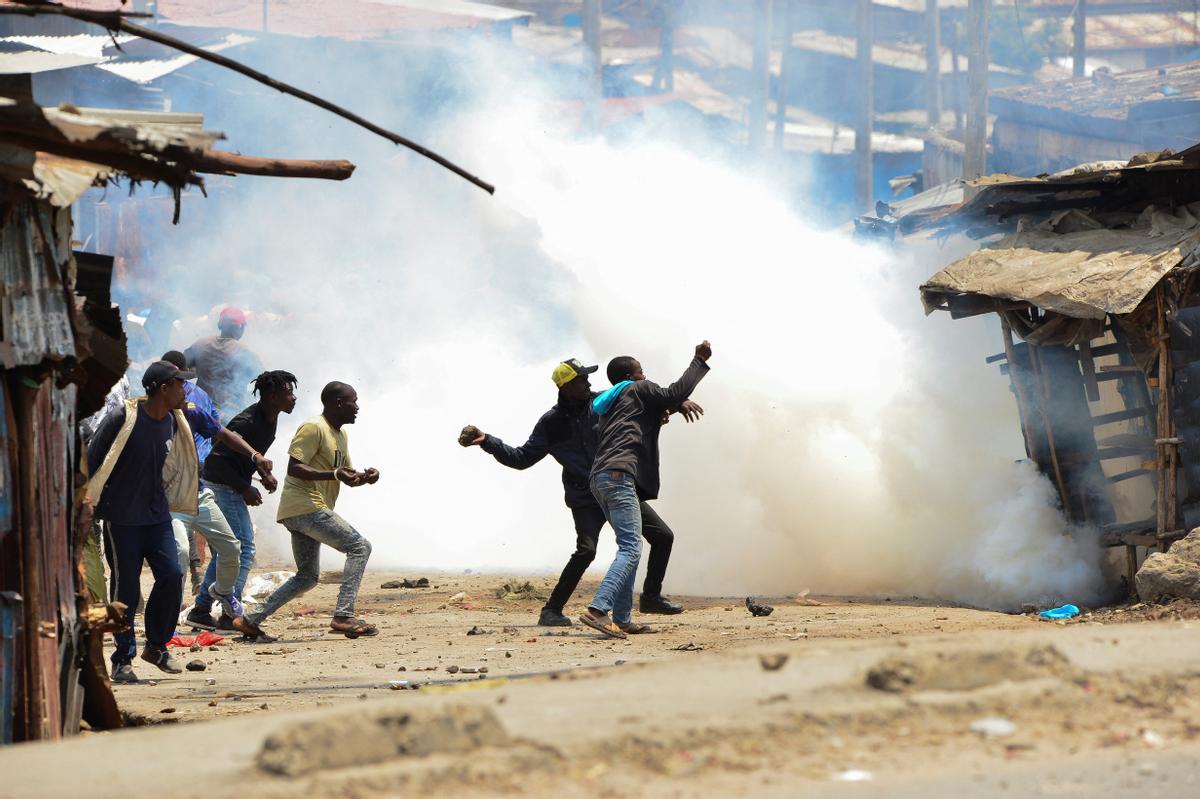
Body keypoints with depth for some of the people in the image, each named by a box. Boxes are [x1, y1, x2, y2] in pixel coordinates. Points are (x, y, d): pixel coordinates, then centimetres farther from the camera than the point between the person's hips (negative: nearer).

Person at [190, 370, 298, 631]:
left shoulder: (269, 419, 6)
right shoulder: (247, 422, -24)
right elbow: (220, 459, -24)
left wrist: (264, 475, 9)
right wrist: (244, 489, -20)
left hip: (232, 487, 10)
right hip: (223, 485, -10)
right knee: (244, 549, -10)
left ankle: (201, 610, 18)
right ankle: (230, 615, -11)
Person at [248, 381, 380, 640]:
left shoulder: (340, 434, 21)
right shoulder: (314, 428, -11)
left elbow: (345, 477, 26)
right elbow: (294, 468, -19)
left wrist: (365, 477, 4)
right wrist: (335, 475, -27)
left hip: (306, 512, 11)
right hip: (305, 508, -11)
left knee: (307, 577, 14)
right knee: (360, 547, -15)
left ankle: (253, 621, 13)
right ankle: (343, 616, -21)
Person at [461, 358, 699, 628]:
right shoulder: (551, 423, -4)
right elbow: (522, 458, 2)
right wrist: (486, 442, -9)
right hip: (585, 499, -4)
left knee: (663, 537, 2)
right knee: (586, 550, -25)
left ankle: (651, 597, 21)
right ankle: (551, 611, -16)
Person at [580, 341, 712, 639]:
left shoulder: (607, 405, 31)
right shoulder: (639, 390, 8)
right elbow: (676, 393, -2)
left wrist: (655, 422, 41)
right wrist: (700, 361, 6)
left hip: (599, 478, 9)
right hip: (619, 474, -9)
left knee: (629, 547, 16)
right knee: (630, 549, -17)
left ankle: (621, 618, 9)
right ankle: (598, 610, -33)